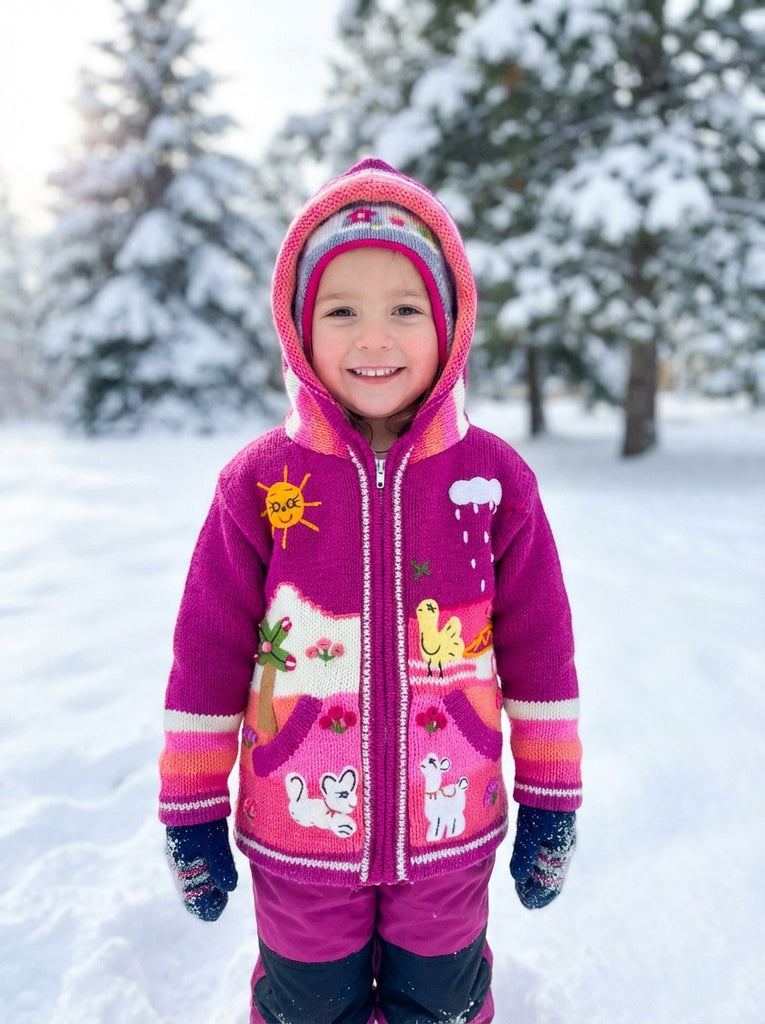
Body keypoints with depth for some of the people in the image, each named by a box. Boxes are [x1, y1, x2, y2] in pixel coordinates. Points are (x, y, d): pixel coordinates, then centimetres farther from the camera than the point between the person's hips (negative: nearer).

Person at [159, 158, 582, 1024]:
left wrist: (552, 806, 3)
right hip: (298, 841, 0)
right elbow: (207, 655, -5)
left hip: (450, 838, 1)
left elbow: (539, 650, -2)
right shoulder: (259, 482, -12)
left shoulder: (494, 477, -9)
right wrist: (191, 814, 1)